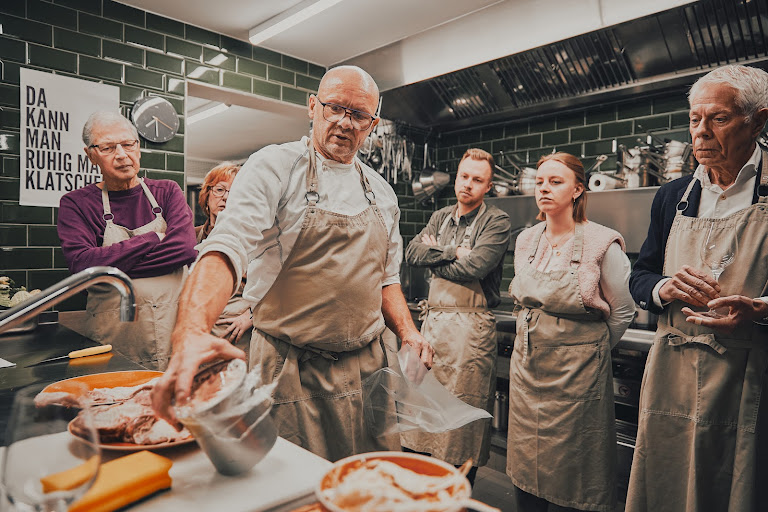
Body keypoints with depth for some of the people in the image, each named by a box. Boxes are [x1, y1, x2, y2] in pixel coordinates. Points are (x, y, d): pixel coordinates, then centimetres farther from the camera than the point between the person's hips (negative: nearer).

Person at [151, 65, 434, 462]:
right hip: (291, 372, -5)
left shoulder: (380, 192, 11)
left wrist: (407, 331, 1)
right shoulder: (273, 167, -7)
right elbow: (227, 248, -22)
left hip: (367, 366, 5)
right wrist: (193, 330, -39)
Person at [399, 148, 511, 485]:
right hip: (433, 320, 6)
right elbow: (412, 253, 1)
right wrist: (454, 251, -9)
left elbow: (473, 267, -17)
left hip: (470, 326, -5)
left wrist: (435, 256, -3)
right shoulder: (440, 217, 15)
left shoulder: (497, 222, -3)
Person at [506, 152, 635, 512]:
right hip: (526, 366, 5)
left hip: (577, 373, -5)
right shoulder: (525, 241, 4)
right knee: (523, 471, 16)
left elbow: (623, 313, -3)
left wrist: (586, 352, 5)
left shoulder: (603, 244, -12)